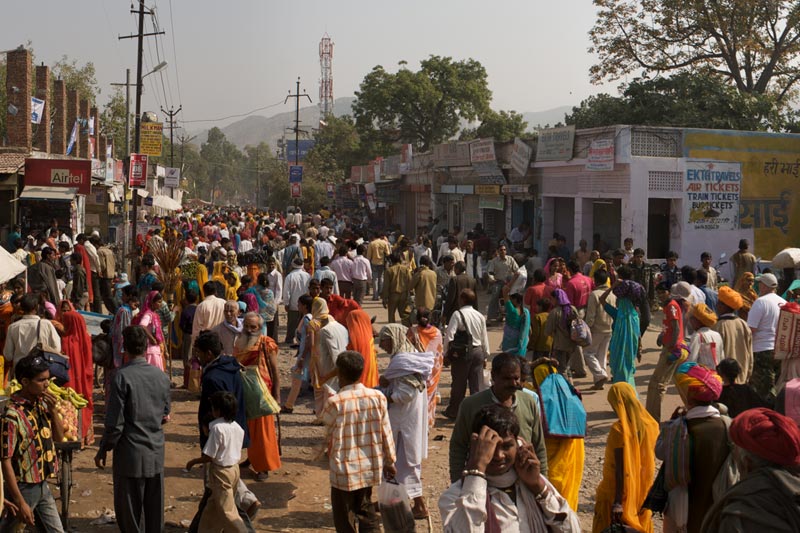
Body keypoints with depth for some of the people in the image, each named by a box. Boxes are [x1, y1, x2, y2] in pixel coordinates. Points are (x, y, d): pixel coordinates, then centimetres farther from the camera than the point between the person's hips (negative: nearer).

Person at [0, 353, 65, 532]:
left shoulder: (41, 404, 1)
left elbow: (58, 437, 11)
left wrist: (53, 410, -8)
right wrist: (20, 502, -22)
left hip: (43, 485, 7)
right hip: (24, 488, -7)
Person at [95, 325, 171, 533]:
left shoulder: (122, 377, -15)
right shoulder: (161, 376, 0)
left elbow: (115, 422, -14)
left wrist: (103, 450, -2)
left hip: (131, 454, -5)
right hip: (156, 453, 5)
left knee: (130, 511, 6)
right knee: (154, 510, 14)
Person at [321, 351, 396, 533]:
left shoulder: (334, 402, -17)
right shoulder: (377, 397, -7)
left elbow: (329, 436, -4)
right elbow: (386, 433, 0)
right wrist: (389, 461, 12)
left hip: (344, 469, -4)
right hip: (370, 467, 4)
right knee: (366, 511, 21)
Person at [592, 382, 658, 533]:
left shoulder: (619, 429, -19)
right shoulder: (650, 425, -2)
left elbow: (620, 468, -20)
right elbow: (649, 463, 5)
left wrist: (617, 502, -18)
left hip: (620, 493, -6)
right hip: (642, 495, 6)